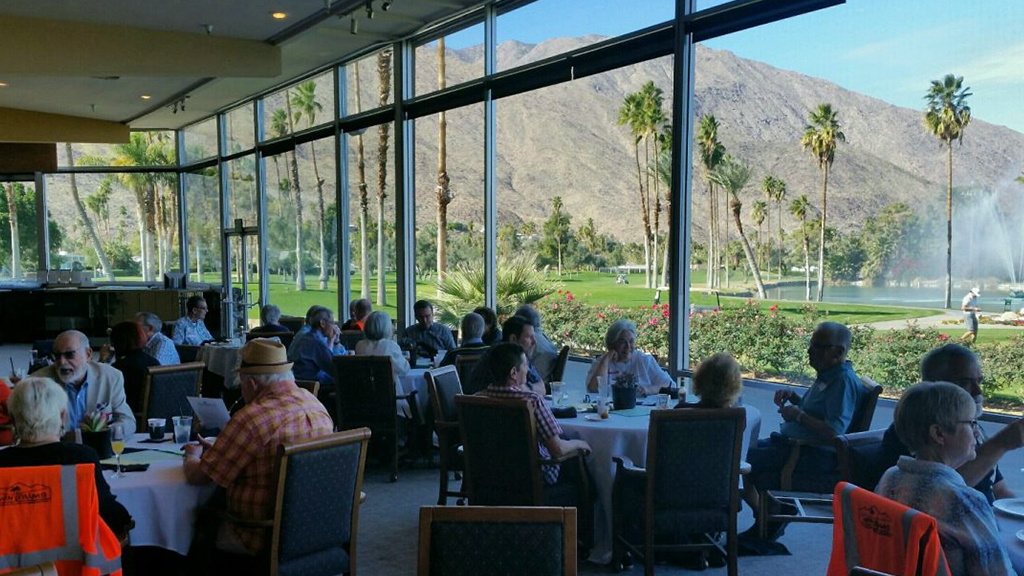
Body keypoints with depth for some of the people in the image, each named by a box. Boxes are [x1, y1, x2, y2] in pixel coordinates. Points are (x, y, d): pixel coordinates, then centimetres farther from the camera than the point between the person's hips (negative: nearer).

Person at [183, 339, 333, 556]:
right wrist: (217, 449, 21)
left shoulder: (250, 420, -23)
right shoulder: (316, 404, 1)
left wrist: (192, 455, 10)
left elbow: (196, 476, -12)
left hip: (266, 539, -7)